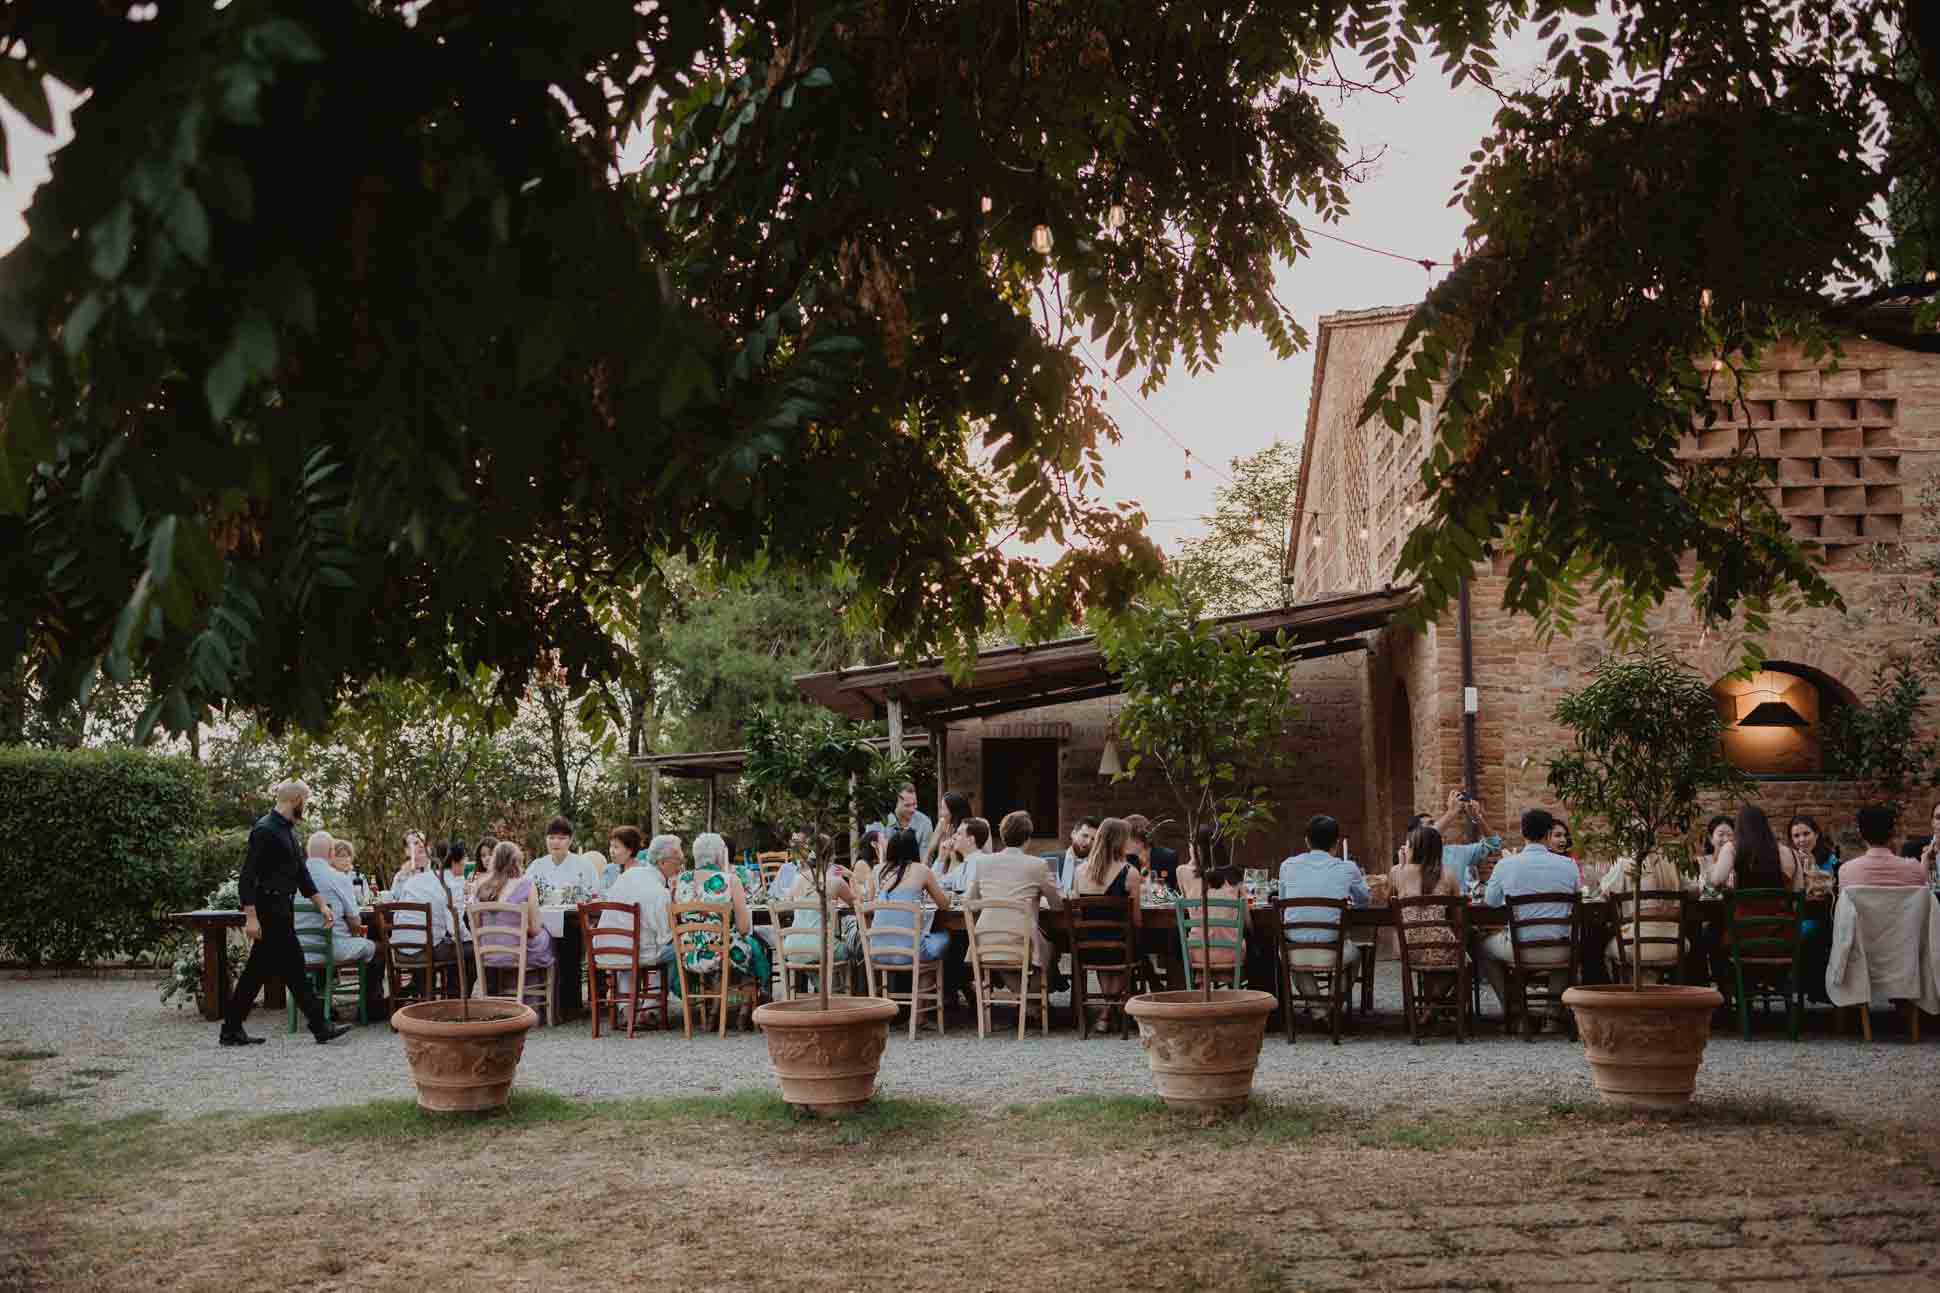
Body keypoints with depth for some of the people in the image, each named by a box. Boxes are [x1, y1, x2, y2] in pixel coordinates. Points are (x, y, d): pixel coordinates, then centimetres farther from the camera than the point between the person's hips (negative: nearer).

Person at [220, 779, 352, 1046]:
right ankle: (320, 1026, 1)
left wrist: (322, 905, 14)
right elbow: (247, 876, -20)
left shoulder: (287, 830, 15)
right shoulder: (265, 830, -16)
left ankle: (231, 1030, 16)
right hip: (269, 911, -10)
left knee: (258, 971, 11)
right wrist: (250, 916, -23)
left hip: (281, 909, 10)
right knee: (293, 968, -4)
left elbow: (301, 874, 19)